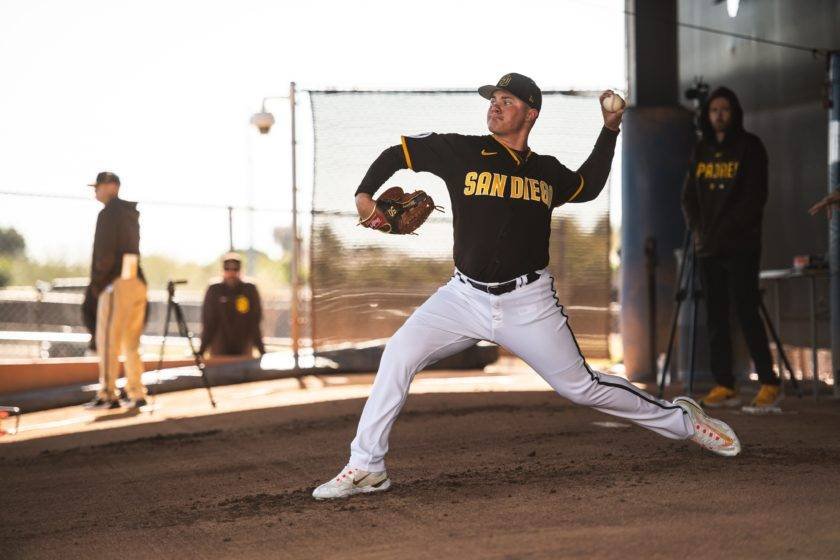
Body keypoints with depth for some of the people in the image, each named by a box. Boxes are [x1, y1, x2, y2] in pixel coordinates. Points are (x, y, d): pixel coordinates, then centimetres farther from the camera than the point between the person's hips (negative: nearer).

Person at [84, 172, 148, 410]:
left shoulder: (109, 213, -6)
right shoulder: (131, 213, 19)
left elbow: (105, 252, -13)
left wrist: (96, 282, -3)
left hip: (117, 283, -8)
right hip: (138, 281, 8)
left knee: (107, 340, -6)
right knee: (131, 343, 11)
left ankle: (108, 395, -10)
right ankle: (136, 394, 9)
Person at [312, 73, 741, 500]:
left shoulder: (547, 172, 7)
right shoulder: (462, 152, -1)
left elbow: (588, 186, 28)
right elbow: (398, 152, 7)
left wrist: (610, 130, 19)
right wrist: (364, 194, -9)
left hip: (528, 304, 0)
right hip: (465, 297, 0)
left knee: (580, 386, 1)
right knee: (399, 354, -17)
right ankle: (365, 468, -9)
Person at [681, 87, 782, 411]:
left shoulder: (750, 147, -1)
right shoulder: (701, 151, 15)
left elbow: (755, 197, -8)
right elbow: (689, 196, 17)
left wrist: (725, 230, -14)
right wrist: (697, 229, 0)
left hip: (740, 247, -5)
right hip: (707, 249, 5)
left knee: (747, 314, -10)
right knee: (716, 318, 4)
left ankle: (769, 384, -6)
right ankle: (724, 387, 7)